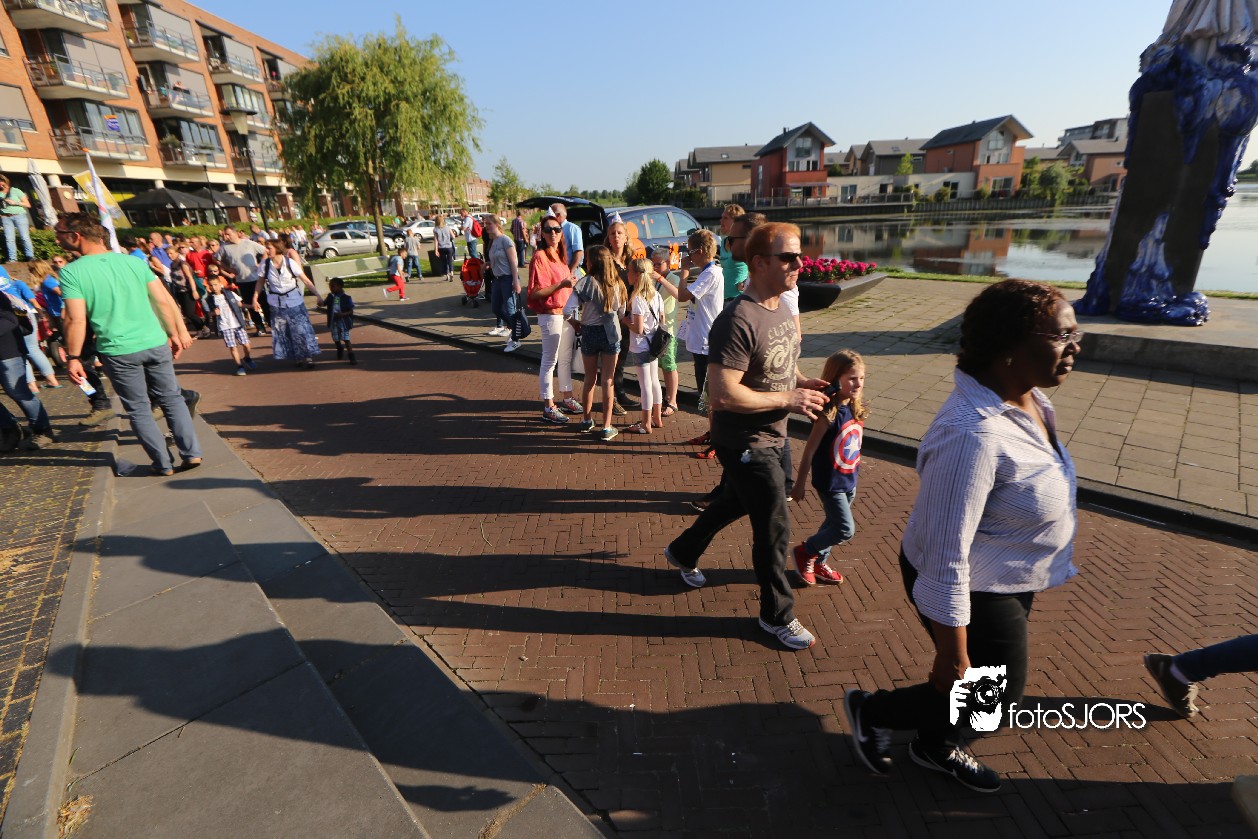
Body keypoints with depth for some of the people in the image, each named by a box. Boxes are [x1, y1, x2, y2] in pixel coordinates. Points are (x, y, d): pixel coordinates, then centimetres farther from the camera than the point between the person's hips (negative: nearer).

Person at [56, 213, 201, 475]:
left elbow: (76, 320, -11)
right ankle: (191, 454, 9)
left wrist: (73, 357, -2)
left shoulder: (71, 272, -7)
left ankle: (162, 463, 14)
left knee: (138, 410, 10)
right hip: (155, 343, 3)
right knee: (172, 399, 13)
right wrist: (177, 332, 13)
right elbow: (164, 301, 2)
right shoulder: (133, 261, 3)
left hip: (118, 352, -3)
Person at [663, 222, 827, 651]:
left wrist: (803, 381, -1)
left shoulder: (779, 308, 4)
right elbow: (722, 394, -32)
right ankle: (777, 615, 28)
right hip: (744, 443, -9)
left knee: (736, 502, 27)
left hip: (769, 437, 10)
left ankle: (683, 552, 51)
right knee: (775, 529, 3)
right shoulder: (738, 321, -27)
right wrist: (789, 398, -24)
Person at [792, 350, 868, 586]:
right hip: (829, 482, -7)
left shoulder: (857, 410, -2)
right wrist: (800, 483, -12)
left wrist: (854, 472, 14)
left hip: (849, 480, 7)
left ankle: (818, 562, 39)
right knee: (845, 529, -3)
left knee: (834, 523, 19)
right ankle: (805, 551, 19)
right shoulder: (829, 414, -24)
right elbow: (809, 451, -18)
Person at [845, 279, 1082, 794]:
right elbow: (946, 559, -32)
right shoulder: (973, 434, -37)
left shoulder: (1027, 397, -6)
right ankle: (871, 712, 32)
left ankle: (937, 748, 56)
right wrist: (952, 654, -24)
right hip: (972, 592, -9)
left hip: (1009, 580, 9)